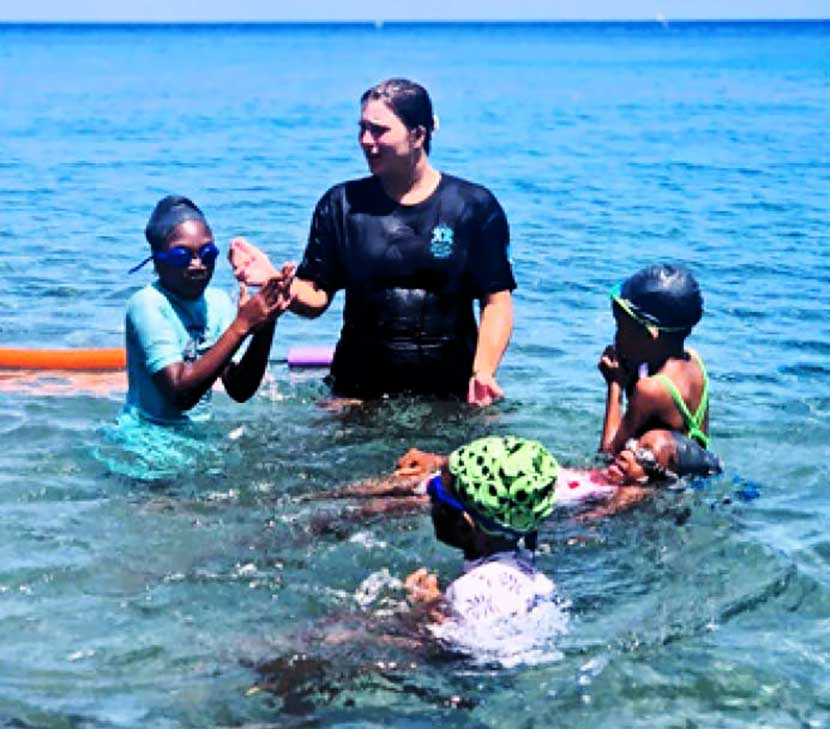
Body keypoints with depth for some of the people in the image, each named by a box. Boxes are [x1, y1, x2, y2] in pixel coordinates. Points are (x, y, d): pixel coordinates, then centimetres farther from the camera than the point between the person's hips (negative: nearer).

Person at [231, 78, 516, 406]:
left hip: (450, 389, -1)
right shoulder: (342, 204, 5)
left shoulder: (474, 206, 0)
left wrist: (483, 371, -16)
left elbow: (496, 301, -2)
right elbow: (315, 298, 3)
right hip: (360, 388, 1)